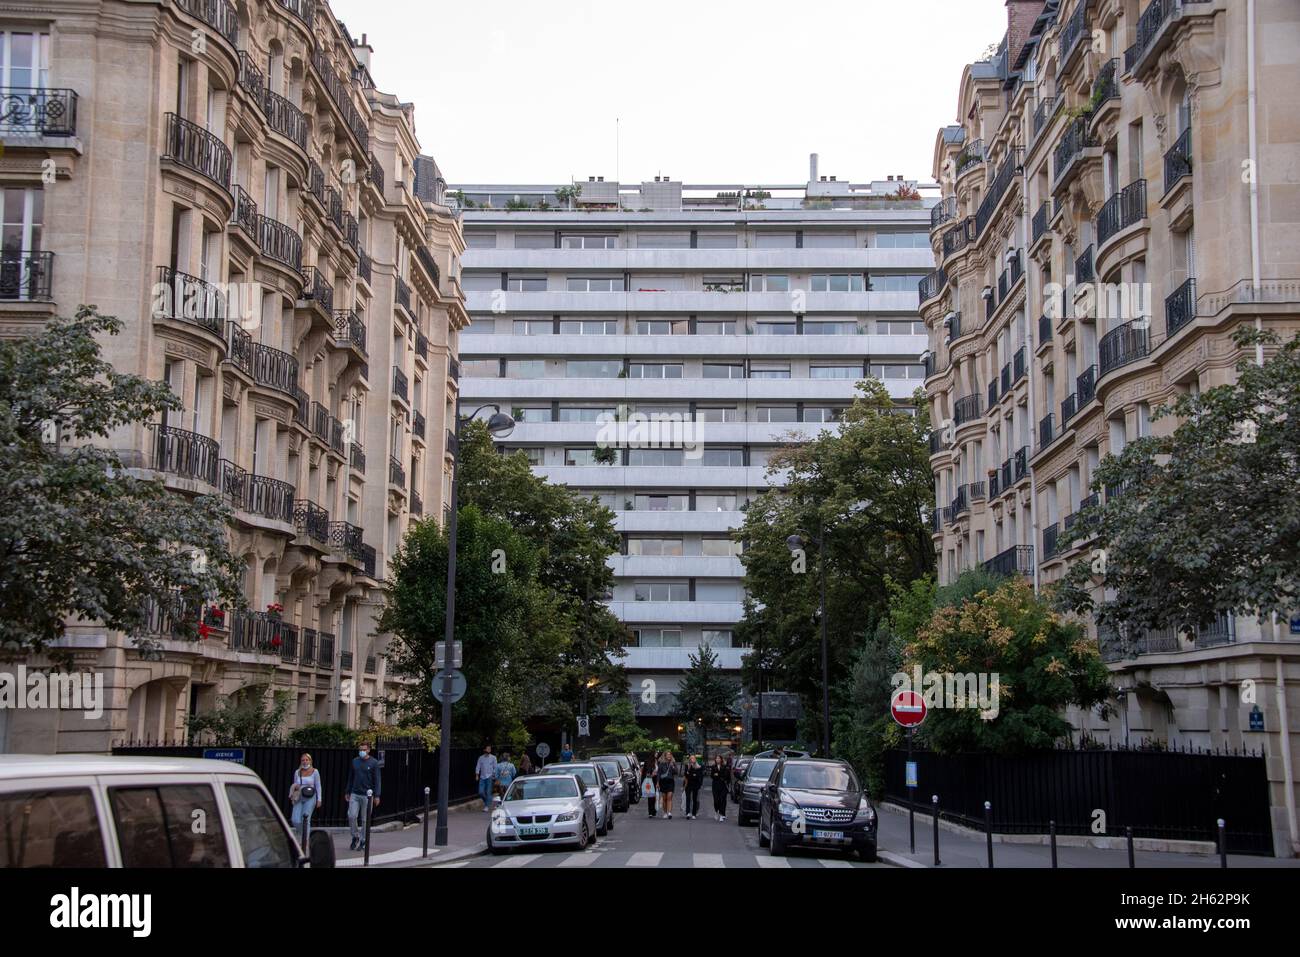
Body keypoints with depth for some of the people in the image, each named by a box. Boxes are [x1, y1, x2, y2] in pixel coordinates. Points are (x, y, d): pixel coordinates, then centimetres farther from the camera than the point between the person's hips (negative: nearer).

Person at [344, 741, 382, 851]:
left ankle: (363, 842, 13)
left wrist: (377, 796, -8)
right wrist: (347, 792, 14)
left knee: (365, 820, 3)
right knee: (351, 816, -8)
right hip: (354, 794, 3)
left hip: (367, 795, -3)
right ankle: (355, 837, 12)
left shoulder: (373, 763, -2)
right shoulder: (355, 761, 8)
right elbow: (350, 778, 16)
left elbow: (377, 780, -3)